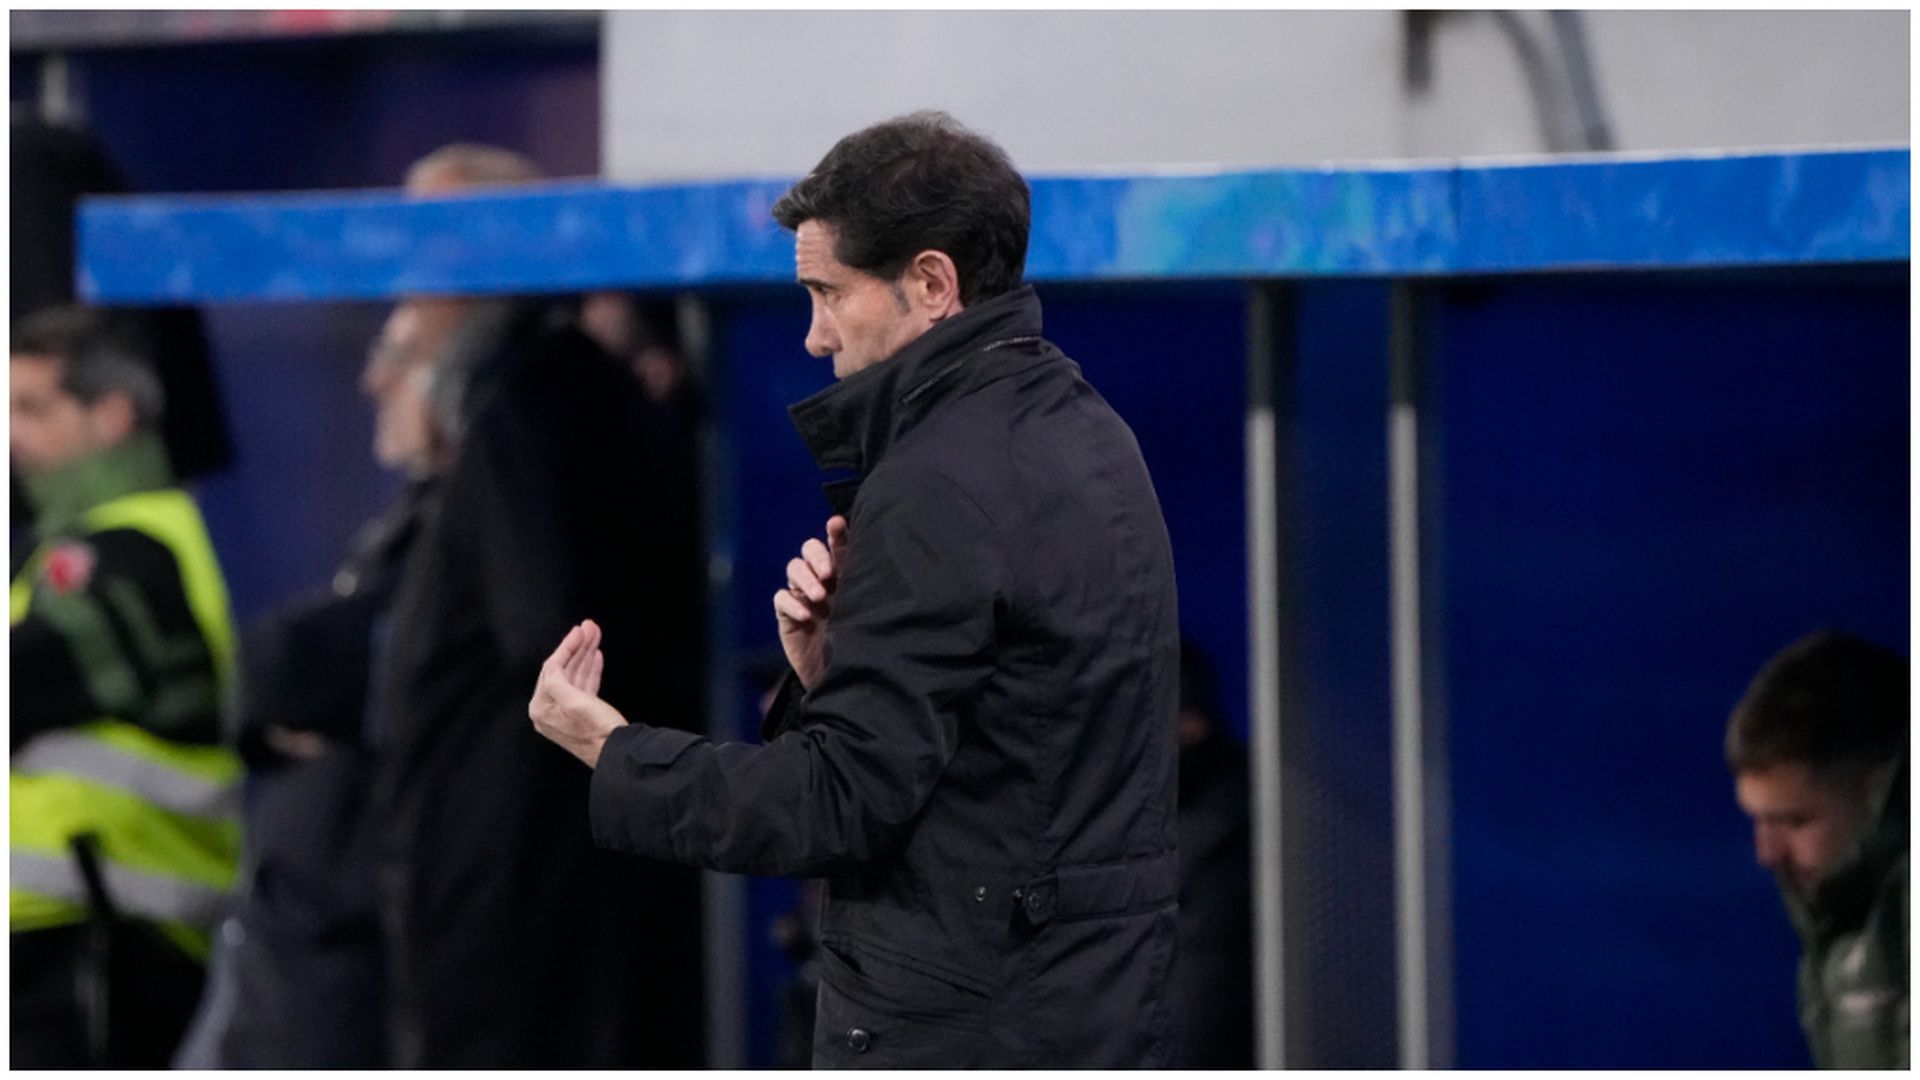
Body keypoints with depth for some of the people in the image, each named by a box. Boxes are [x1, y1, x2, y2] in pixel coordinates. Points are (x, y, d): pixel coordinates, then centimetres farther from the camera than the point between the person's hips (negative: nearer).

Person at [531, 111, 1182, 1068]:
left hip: (952, 1022, -10)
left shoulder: (938, 488, -16)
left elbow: (843, 801, -18)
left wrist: (610, 751, -8)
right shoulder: (1091, 438, 14)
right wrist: (835, 666, 0)